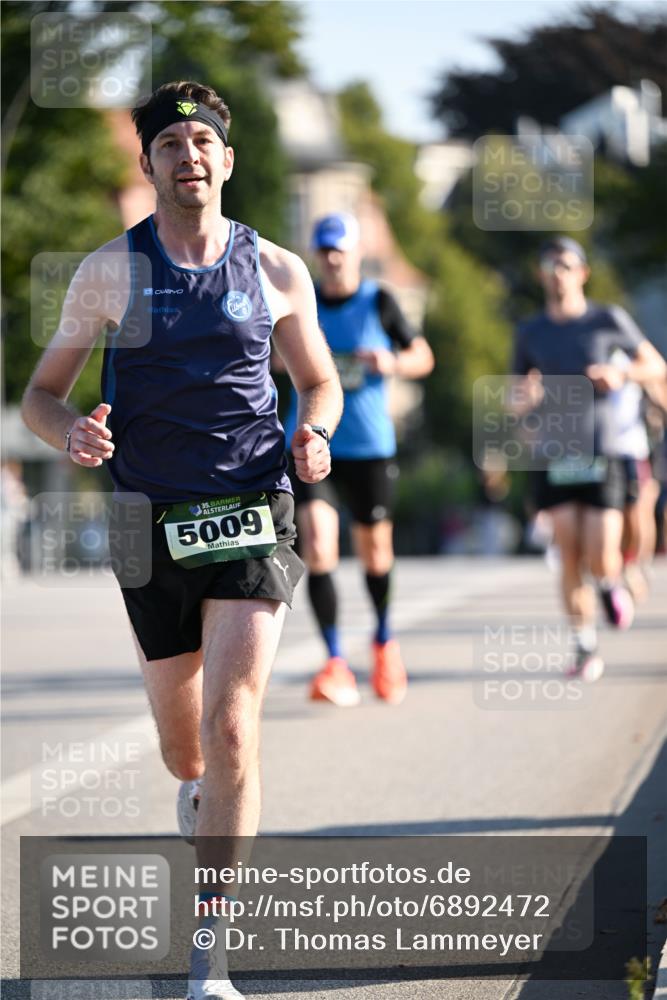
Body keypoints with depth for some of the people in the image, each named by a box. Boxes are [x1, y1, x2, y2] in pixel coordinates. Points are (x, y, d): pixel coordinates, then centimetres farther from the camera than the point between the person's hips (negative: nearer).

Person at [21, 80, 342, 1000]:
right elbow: (41, 395, 6)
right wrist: (72, 432, -18)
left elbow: (320, 381, 18)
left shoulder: (277, 271, 4)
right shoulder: (109, 270, 2)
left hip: (252, 517, -1)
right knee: (185, 752, 12)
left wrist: (314, 432, -5)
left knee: (231, 729, -17)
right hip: (152, 524, 1)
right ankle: (203, 808, 51)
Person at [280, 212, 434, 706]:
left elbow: (424, 357, 3)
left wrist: (393, 363, -17)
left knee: (375, 551, 11)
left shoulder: (378, 303, -3)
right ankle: (336, 664, -13)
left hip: (370, 448, -1)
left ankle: (384, 640, 39)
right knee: (316, 548, -16)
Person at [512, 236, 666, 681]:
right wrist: (526, 394, -10)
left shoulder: (610, 320, 2)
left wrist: (622, 373, -10)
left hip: (601, 456, -2)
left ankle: (612, 583, 26)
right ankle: (586, 648, 6)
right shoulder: (530, 333, 8)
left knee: (599, 561, -10)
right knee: (570, 556, -5)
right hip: (554, 458, 2)